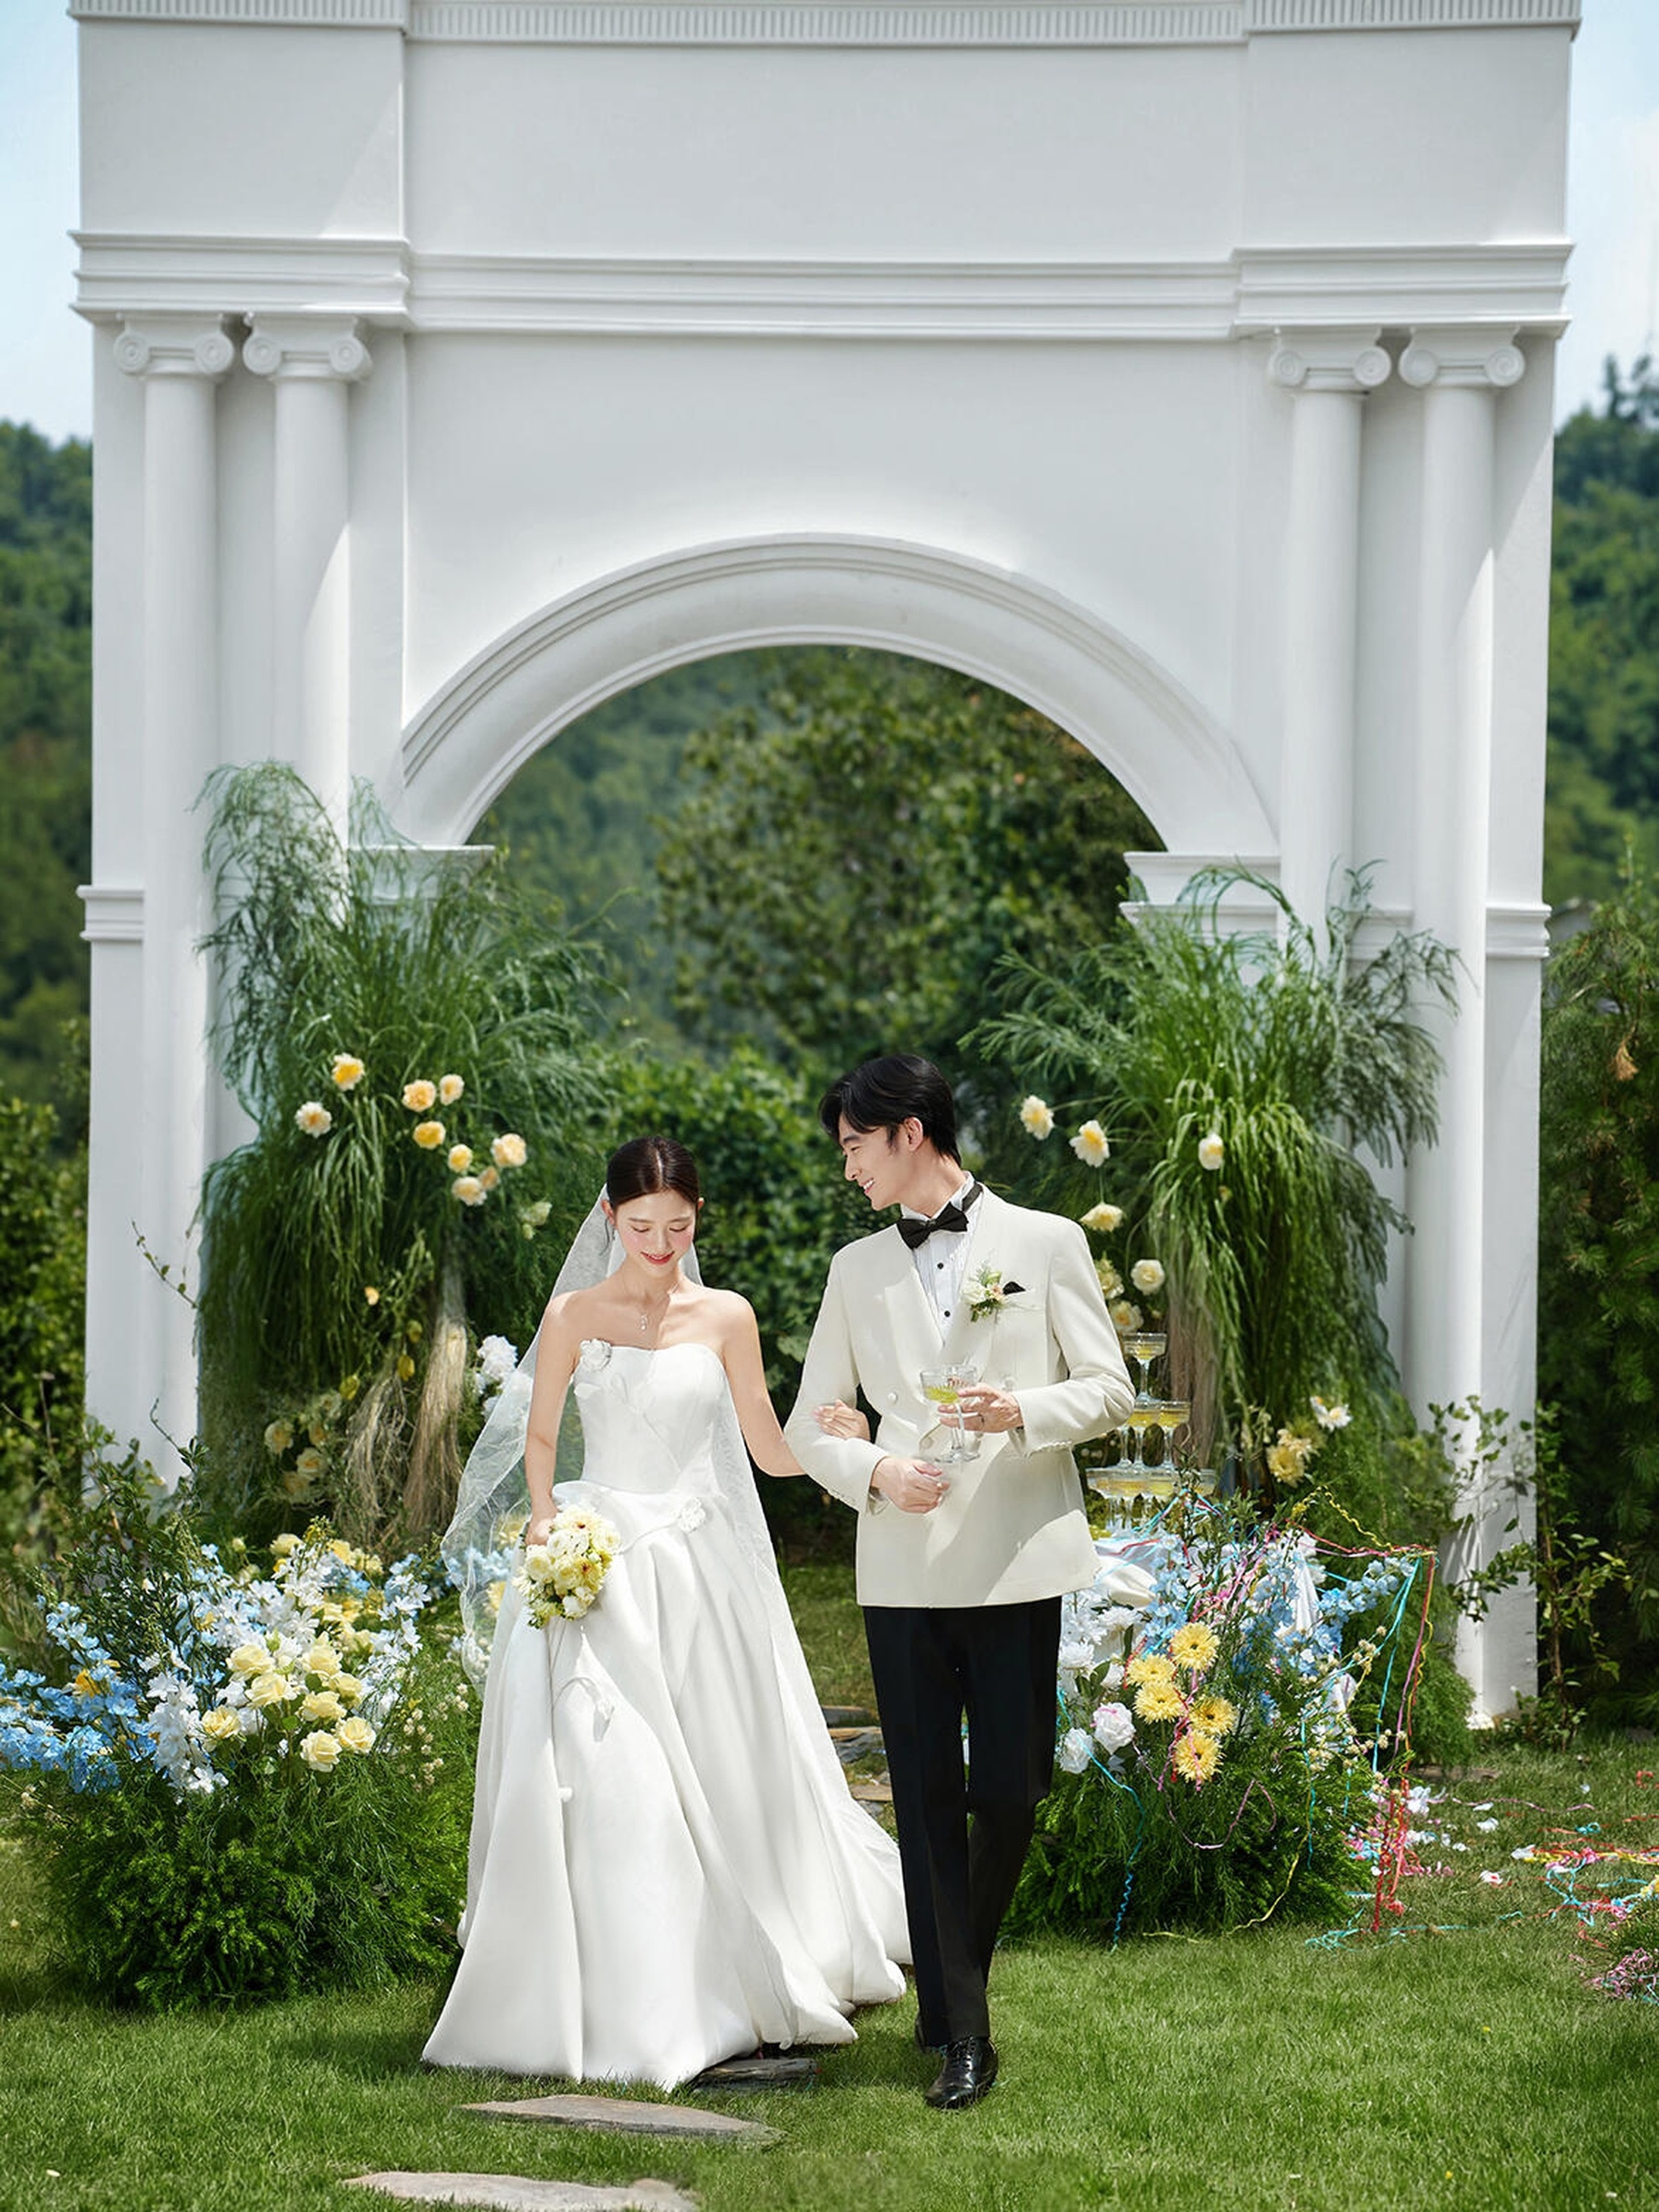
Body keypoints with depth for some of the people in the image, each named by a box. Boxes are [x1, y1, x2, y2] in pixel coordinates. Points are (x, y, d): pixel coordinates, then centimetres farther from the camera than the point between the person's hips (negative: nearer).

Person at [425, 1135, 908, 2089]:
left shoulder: (725, 1318, 4)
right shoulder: (575, 1316, 2)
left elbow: (771, 1449, 4)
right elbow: (539, 1436, 9)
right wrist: (544, 1524, -7)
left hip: (700, 1570, 1)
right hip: (596, 1565, -1)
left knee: (718, 1777, 4)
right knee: (601, 1786, -8)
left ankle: (727, 1987, 21)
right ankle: (612, 2003, -3)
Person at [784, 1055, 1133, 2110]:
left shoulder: (1048, 1244, 5)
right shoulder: (857, 1271, 13)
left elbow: (1109, 1388, 5)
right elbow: (811, 1426, 13)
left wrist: (1021, 1411, -14)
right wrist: (875, 1472, -7)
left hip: (1019, 1565, -2)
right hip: (904, 1568, 2)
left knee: (1010, 1793, -1)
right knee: (930, 1799, -1)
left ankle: (963, 1976, 24)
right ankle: (961, 2028, 4)